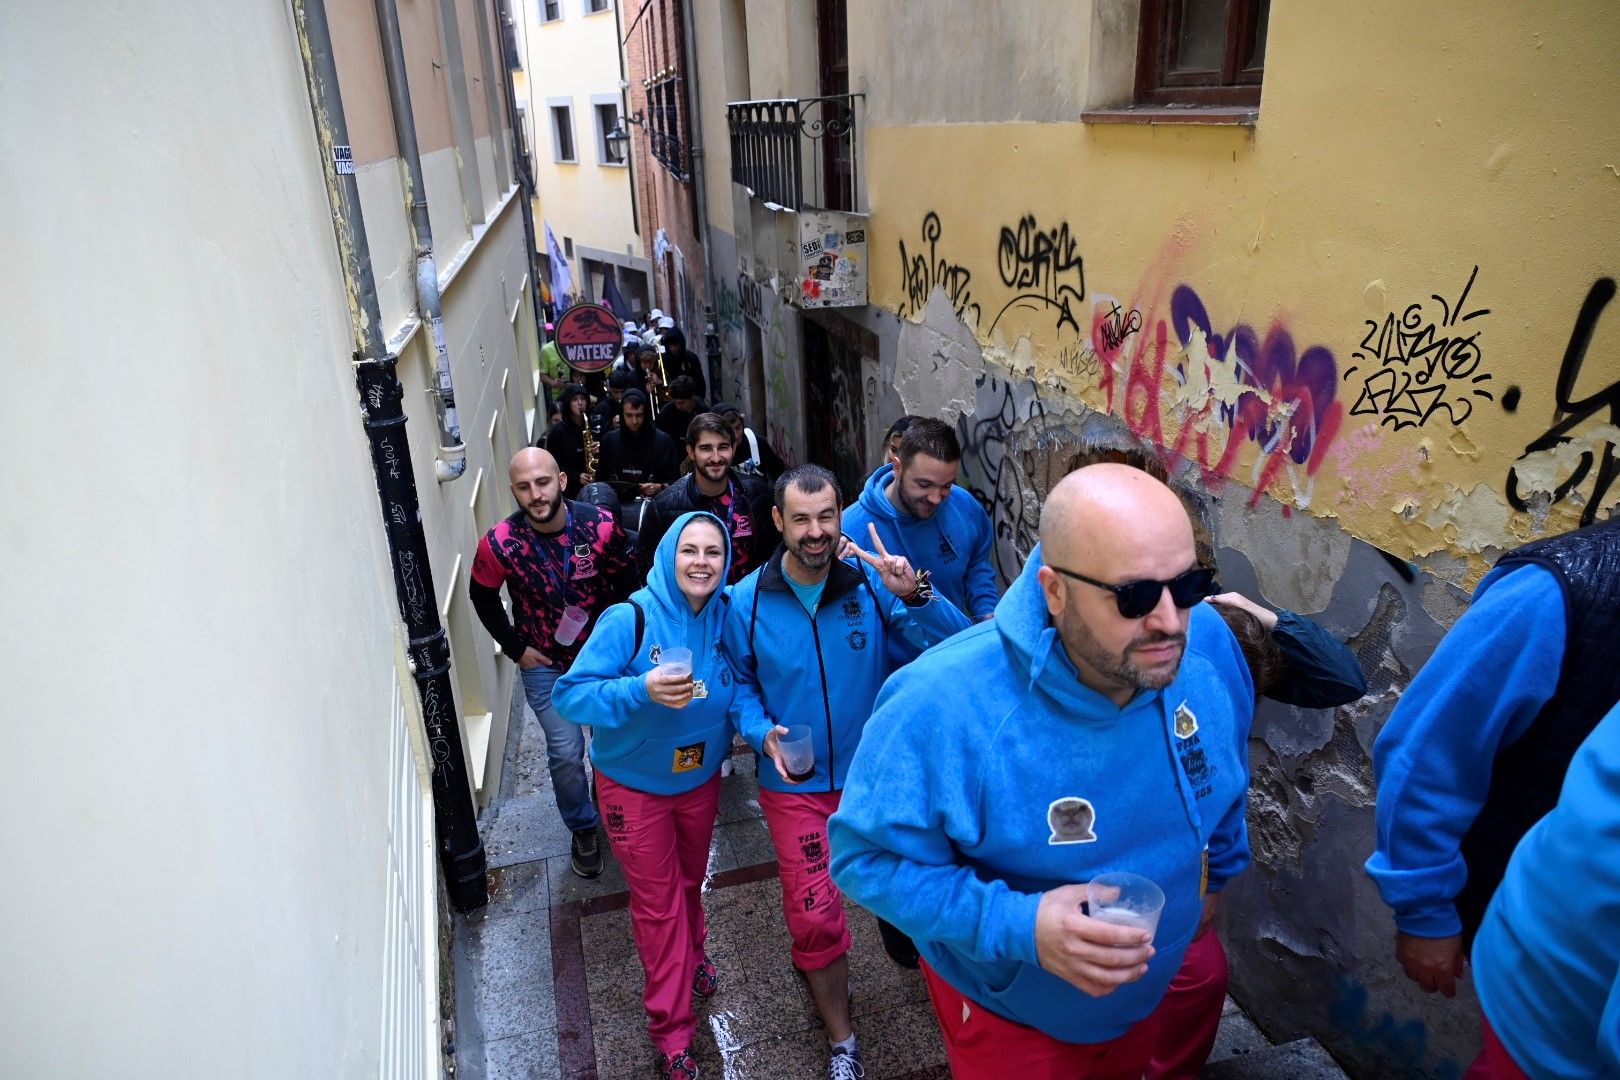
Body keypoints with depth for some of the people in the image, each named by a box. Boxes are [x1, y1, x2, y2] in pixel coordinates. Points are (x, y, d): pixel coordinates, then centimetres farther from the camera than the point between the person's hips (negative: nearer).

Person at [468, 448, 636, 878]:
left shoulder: (601, 525, -23)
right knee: (566, 752, -2)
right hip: (545, 662, -1)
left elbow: (624, 580, -5)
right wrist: (515, 648, -4)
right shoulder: (499, 543, -23)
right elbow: (483, 598, -4)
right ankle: (583, 828, 25)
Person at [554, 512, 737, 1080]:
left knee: (690, 883, 25)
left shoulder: (728, 617, -12)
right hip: (635, 786, -4)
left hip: (701, 779, 4)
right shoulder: (630, 620, -26)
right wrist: (641, 691, -40)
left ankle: (691, 957, 55)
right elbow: (570, 694, -27)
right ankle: (673, 1033, 26)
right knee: (657, 904, 9)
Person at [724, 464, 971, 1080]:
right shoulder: (748, 601, -8)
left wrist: (914, 597, -36)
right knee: (815, 917, 6)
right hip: (797, 784, 0)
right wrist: (761, 731, -15)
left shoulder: (874, 583, -12)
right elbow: (740, 683, 4)